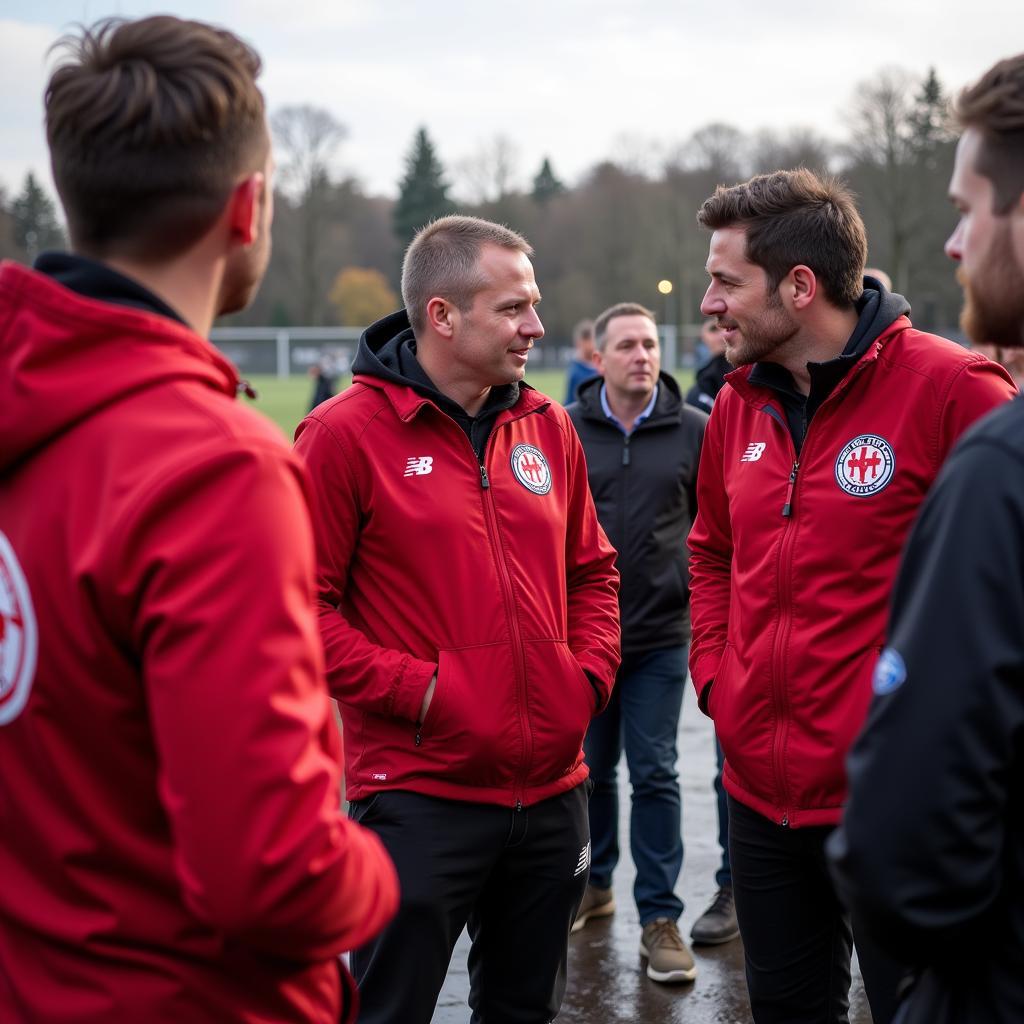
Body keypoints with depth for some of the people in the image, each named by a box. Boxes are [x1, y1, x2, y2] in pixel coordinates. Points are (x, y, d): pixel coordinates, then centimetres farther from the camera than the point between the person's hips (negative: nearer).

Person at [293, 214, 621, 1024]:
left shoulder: (548, 427, 8)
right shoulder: (347, 433, -10)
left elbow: (592, 571, 18)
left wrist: (591, 674, 3)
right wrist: (416, 691, -16)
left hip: (552, 787, 6)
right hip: (420, 795, -6)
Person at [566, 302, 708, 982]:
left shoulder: (693, 430, -1)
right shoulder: (564, 430, 1)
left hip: (661, 637, -1)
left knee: (655, 776, 2)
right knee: (589, 769, 14)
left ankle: (660, 917, 11)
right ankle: (594, 886, 34)